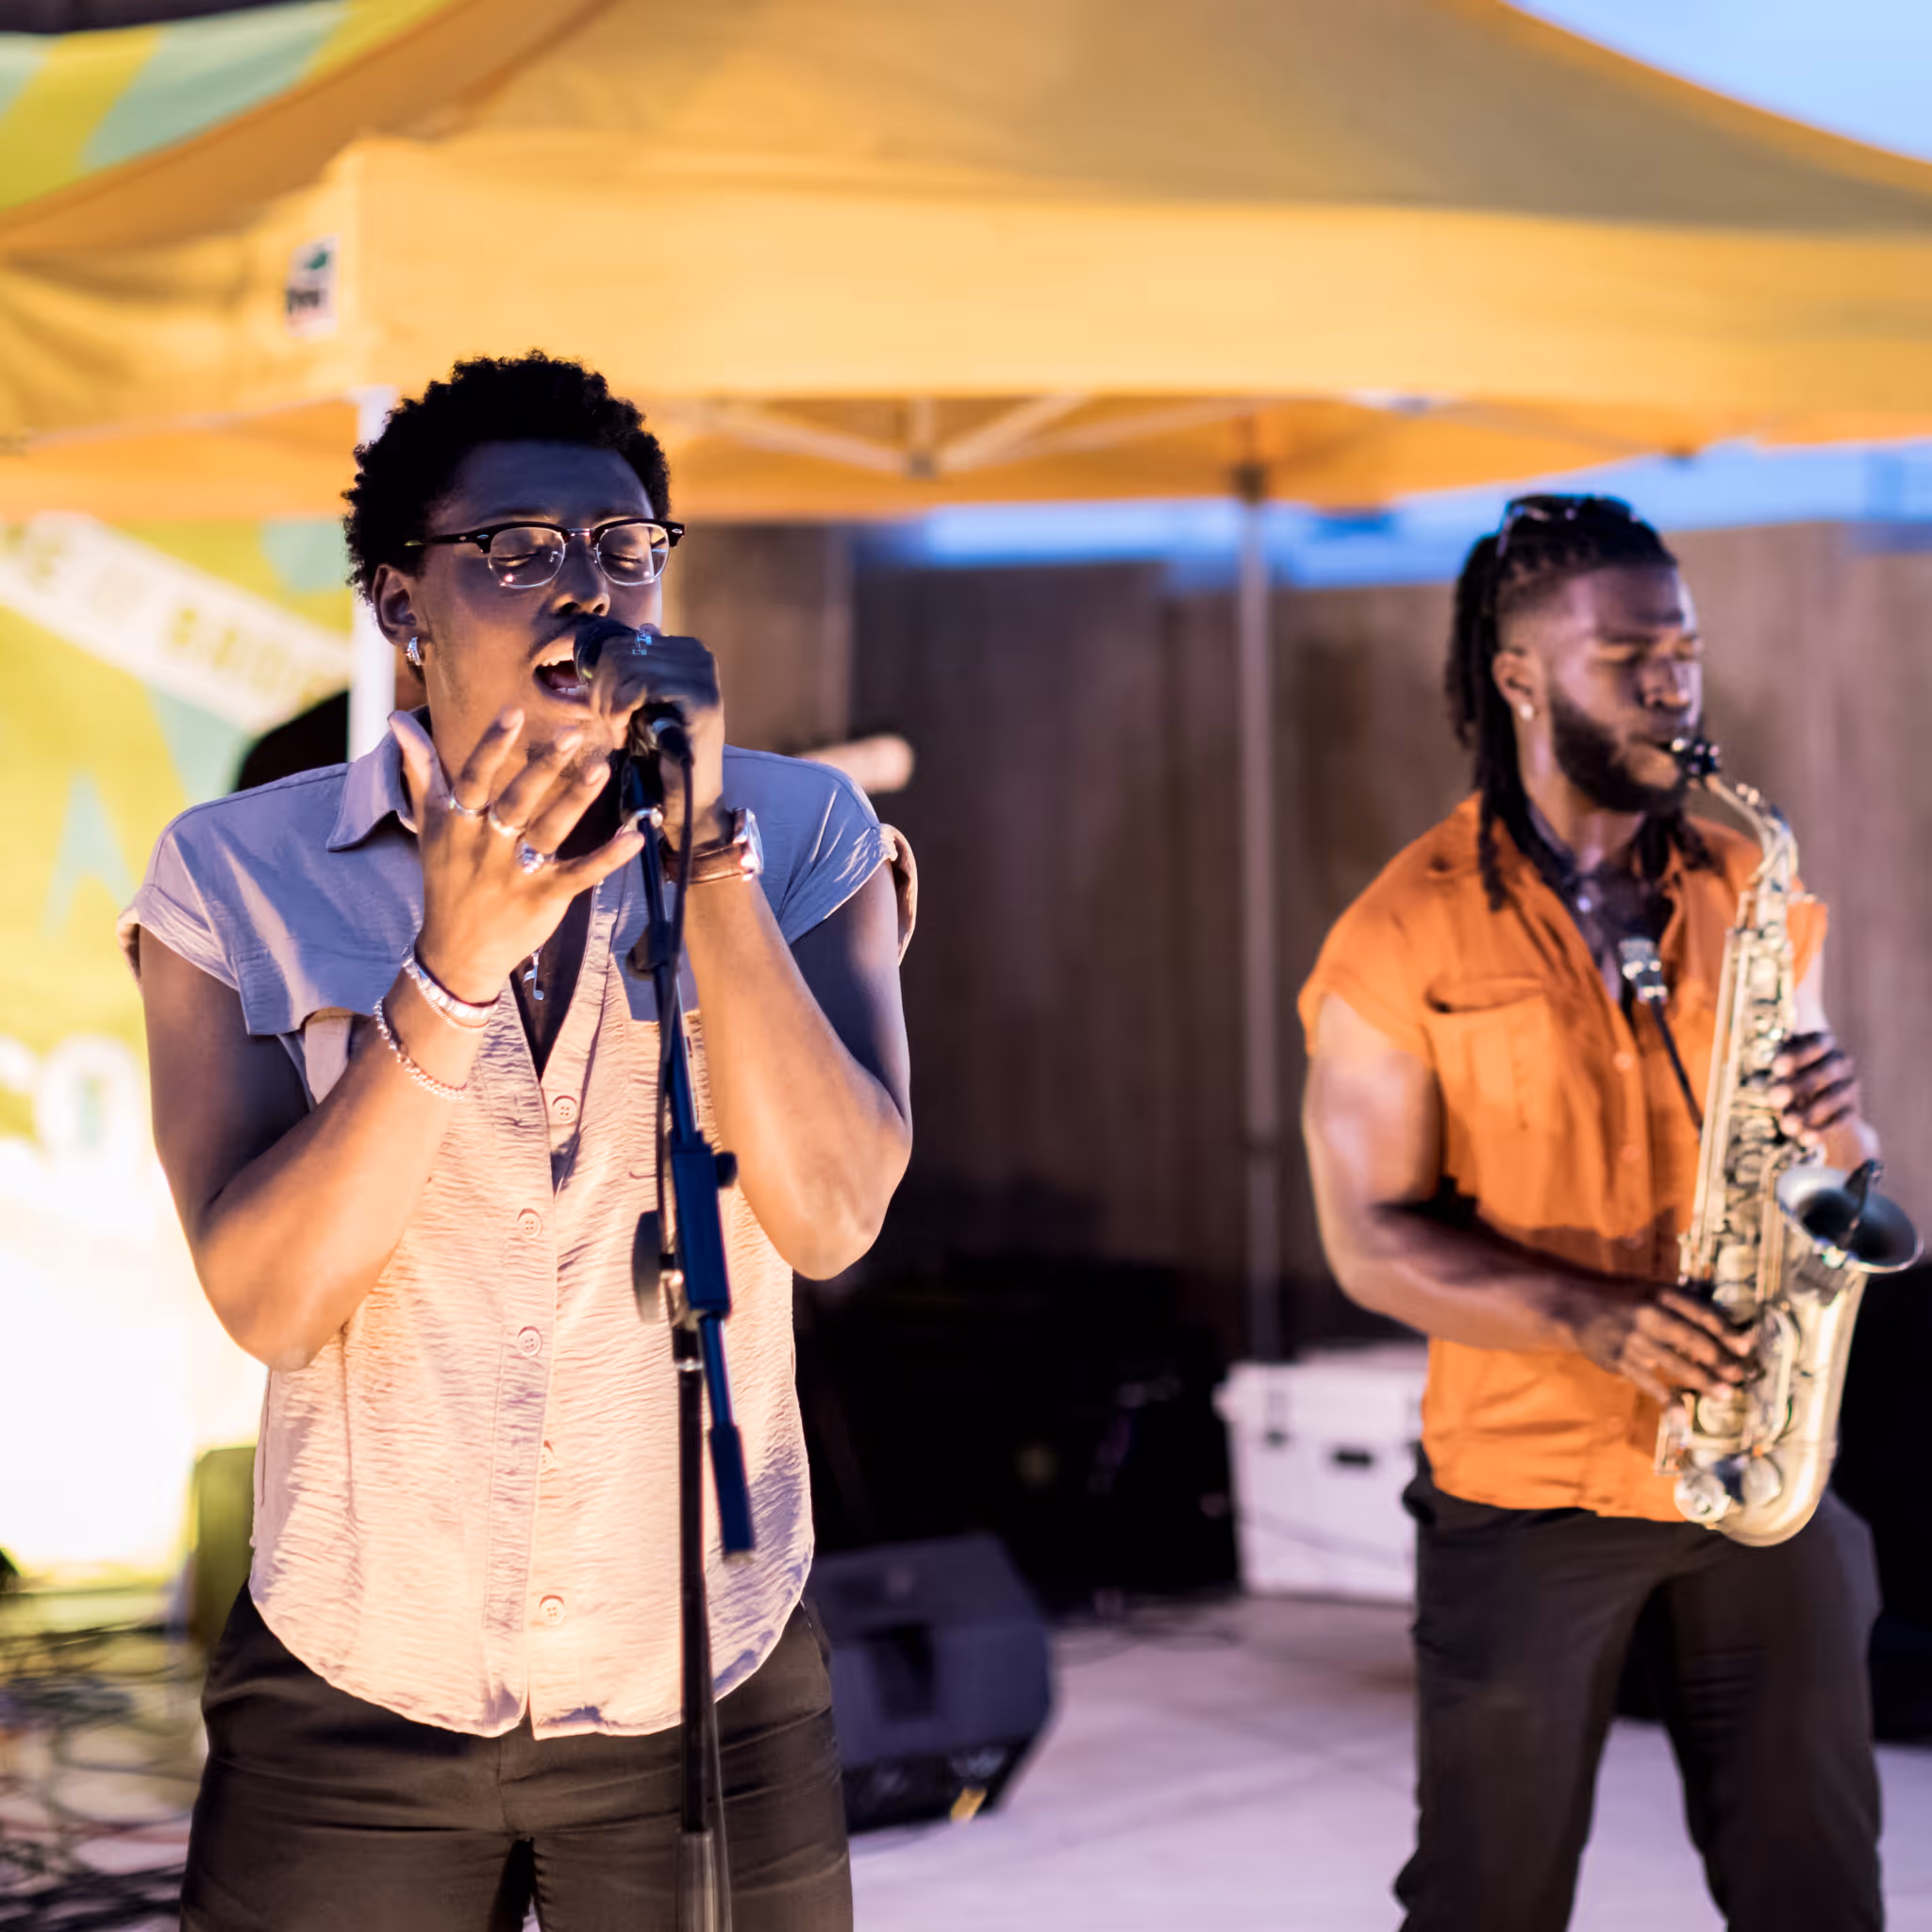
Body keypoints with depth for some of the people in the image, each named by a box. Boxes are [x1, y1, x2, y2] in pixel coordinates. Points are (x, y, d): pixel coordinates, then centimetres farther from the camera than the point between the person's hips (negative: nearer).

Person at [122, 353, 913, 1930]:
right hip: (350, 1690, 0)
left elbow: (833, 1217, -16)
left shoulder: (800, 836, -3)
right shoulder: (240, 872, -5)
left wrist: (705, 845, -23)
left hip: (707, 1688, 1)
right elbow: (268, 1299, -15)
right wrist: (452, 965, -25)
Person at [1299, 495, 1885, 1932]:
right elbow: (1371, 1237, -8)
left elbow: (1839, 1186, 13)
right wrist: (1591, 1314, -22)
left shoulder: (1753, 896, 8)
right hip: (1527, 1486, -3)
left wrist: (1834, 1125, -11)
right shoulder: (1409, 936, -6)